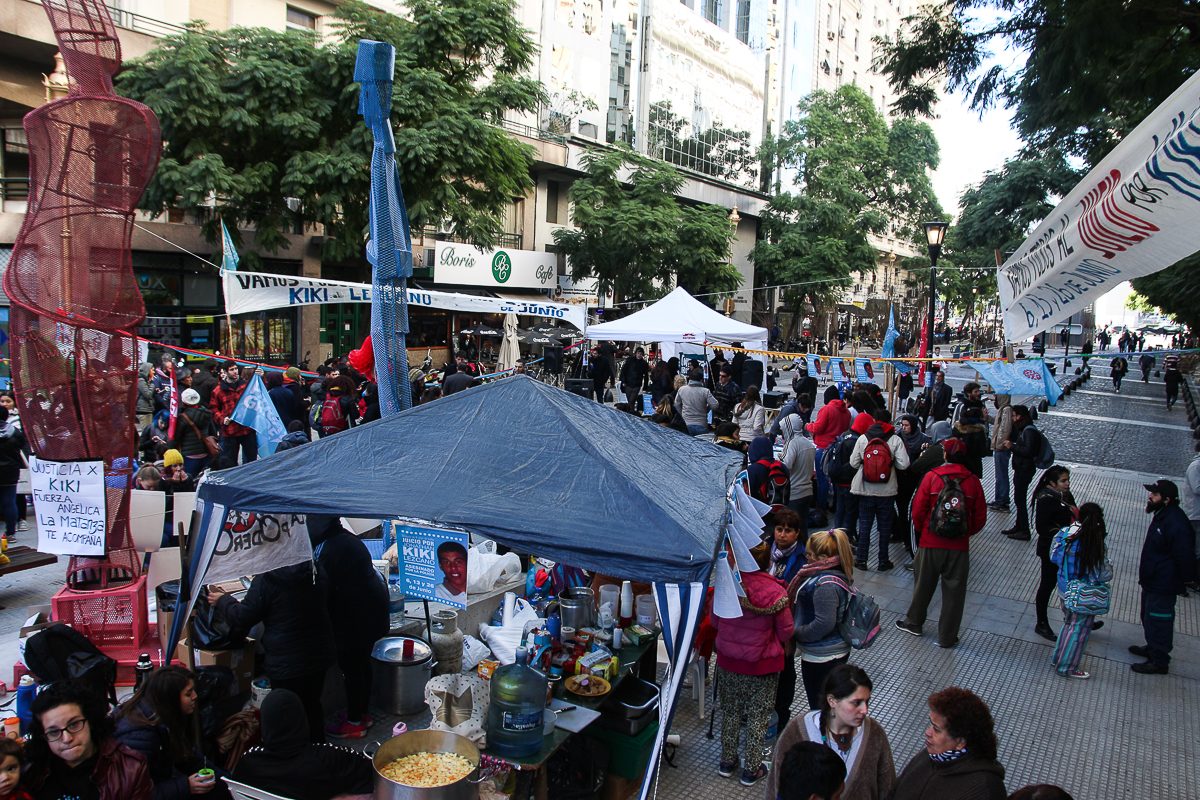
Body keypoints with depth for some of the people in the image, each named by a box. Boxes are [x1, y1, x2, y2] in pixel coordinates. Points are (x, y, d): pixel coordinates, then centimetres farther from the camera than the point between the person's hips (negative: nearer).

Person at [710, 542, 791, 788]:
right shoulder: (775, 592, -21)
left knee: (730, 710, 20)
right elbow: (786, 633, -10)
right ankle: (752, 769, 26)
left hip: (727, 660, 2)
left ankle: (727, 761, 34)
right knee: (758, 715, 14)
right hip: (763, 666, -2)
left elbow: (714, 621, -1)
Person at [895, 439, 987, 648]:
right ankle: (947, 636, 17)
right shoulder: (973, 481, -3)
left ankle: (914, 623, 32)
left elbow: (918, 509, -5)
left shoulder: (932, 477, -8)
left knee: (923, 584, 15)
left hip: (931, 542, -1)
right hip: (959, 545, 1)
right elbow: (980, 517, 2)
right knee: (954, 590, 10)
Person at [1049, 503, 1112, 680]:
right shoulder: (1096, 546, -27)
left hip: (1064, 588, 6)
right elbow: (1103, 575, -22)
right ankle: (1067, 667, 24)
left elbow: (1054, 557, 2)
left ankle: (1059, 658, 38)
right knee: (1079, 629, 12)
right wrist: (1109, 568, -2)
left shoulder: (1064, 533, -10)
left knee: (1068, 623, 25)